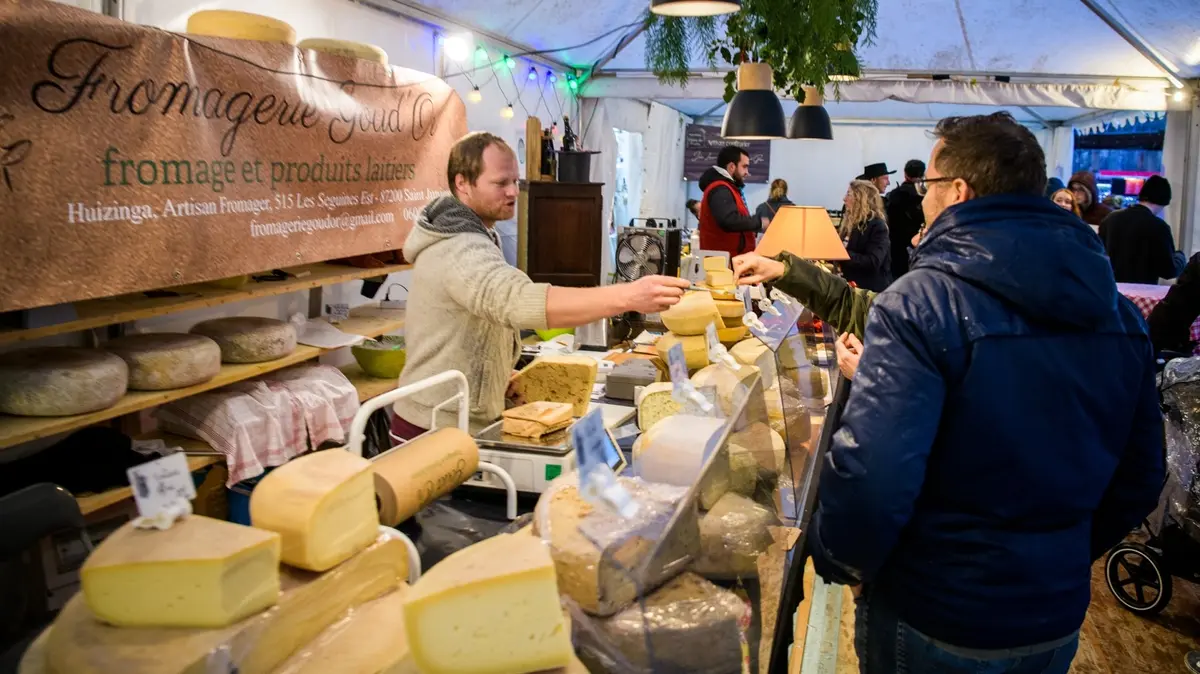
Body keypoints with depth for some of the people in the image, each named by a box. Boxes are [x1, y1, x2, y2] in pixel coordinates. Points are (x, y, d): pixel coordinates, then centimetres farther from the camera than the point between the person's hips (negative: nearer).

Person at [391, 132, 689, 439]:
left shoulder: (460, 236, 10)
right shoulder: (461, 250, -27)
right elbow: (519, 300, -45)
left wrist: (501, 373, 7)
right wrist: (626, 296, -54)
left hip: (451, 419, 10)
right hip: (440, 430, -10)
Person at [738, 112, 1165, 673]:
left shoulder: (921, 301, -23)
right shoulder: (1120, 315, -2)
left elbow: (869, 474, -32)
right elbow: (1140, 479, 7)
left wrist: (838, 560, -13)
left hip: (932, 624, -5)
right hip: (1058, 624, 6)